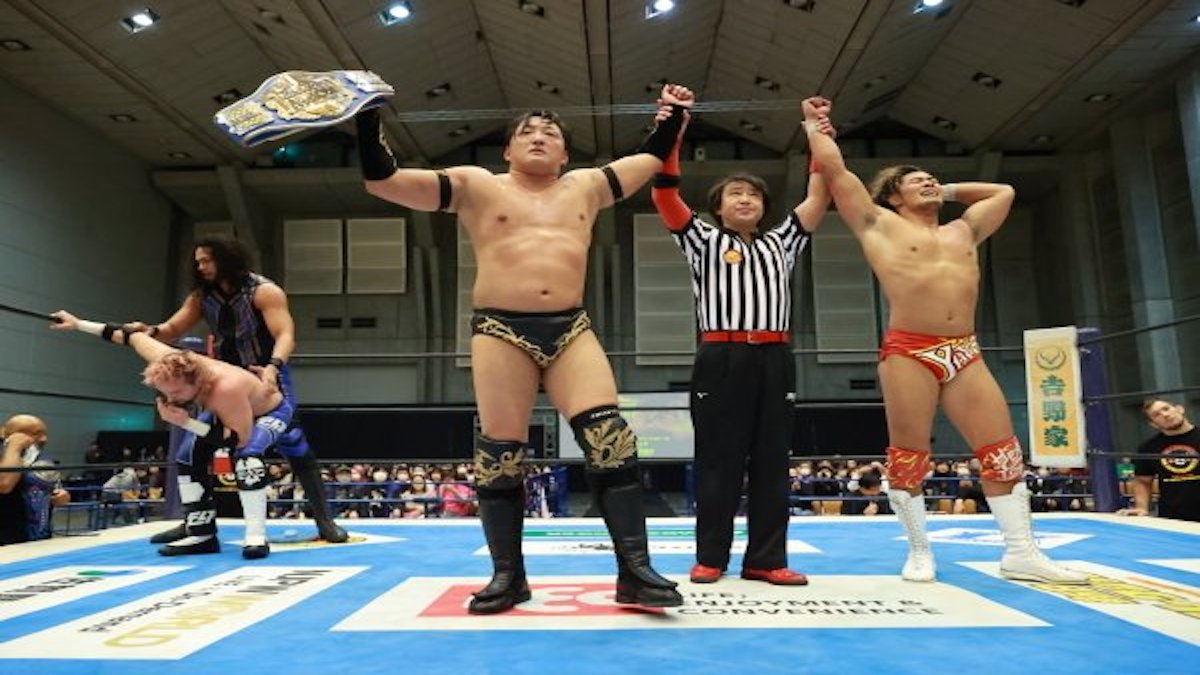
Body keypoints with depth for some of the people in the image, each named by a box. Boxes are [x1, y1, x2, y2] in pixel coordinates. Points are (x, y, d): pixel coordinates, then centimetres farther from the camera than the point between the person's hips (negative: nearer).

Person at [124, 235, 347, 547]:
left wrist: (273, 367, -44)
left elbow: (285, 335, -26)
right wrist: (150, 331, -24)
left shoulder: (264, 291, -16)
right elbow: (174, 329, 0)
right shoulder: (201, 297, 4)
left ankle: (325, 522, -8)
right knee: (191, 451, 4)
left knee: (295, 446, -14)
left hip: (268, 376, -6)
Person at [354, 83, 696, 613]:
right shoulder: (476, 186, 10)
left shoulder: (585, 186, 19)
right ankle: (507, 574, 16)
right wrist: (368, 120, -2)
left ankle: (635, 568, -4)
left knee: (611, 441, -12)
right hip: (501, 331, -2)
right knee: (499, 453, -1)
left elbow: (651, 158, 32)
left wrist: (673, 115, 28)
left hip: (570, 329, 2)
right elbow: (383, 181, 5)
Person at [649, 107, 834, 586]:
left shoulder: (780, 243, 23)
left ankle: (766, 559, 8)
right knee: (718, 460, -1)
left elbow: (819, 199, 21)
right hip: (720, 358, -3)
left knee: (772, 459, 2)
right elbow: (664, 196, 4)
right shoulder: (704, 241, 14)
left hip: (774, 359, 3)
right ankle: (710, 557, 6)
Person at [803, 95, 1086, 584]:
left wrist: (949, 191, 34)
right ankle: (919, 553, 11)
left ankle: (1021, 553, 9)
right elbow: (834, 169, 8)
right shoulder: (880, 225, 9)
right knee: (909, 456, -2)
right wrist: (814, 124, 21)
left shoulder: (963, 231, 24)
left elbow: (1003, 192, 40)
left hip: (965, 354, 5)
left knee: (1003, 452, 1)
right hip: (908, 352, -5)